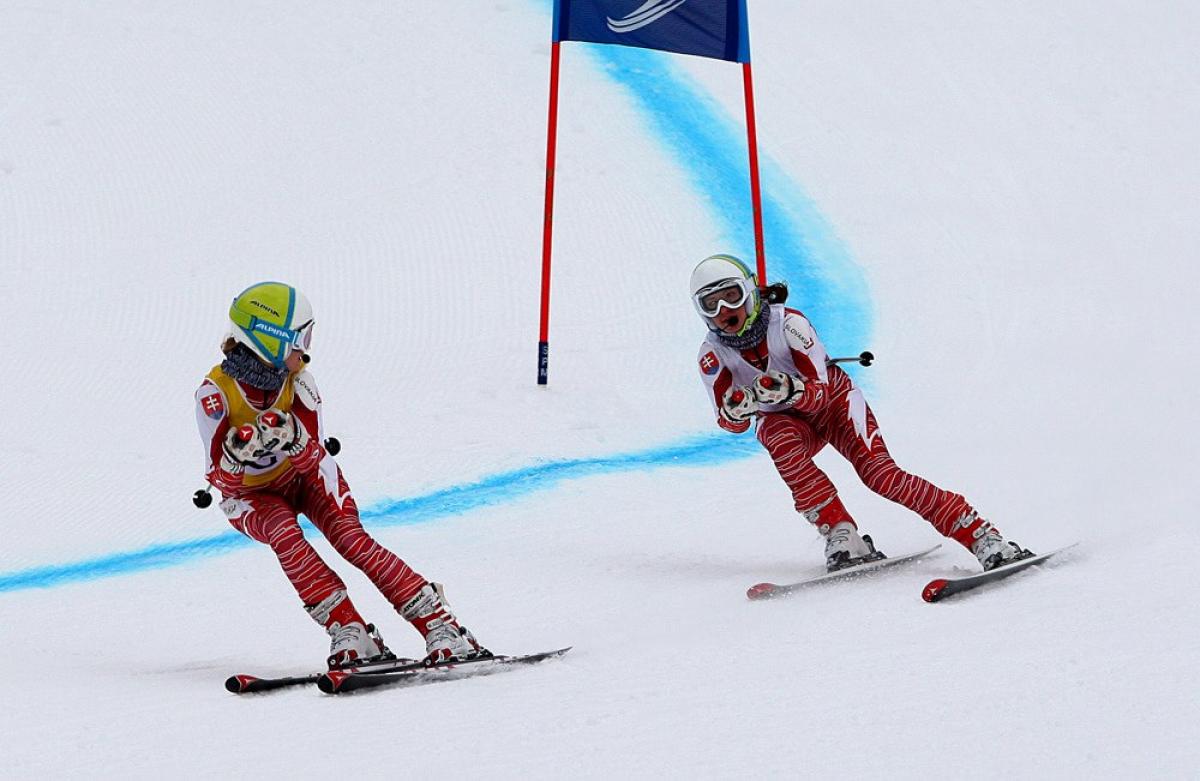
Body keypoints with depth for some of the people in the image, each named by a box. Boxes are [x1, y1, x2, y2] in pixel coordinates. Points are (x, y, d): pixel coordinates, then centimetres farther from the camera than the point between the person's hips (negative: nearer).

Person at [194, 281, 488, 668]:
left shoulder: (297, 381, -18)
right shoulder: (215, 393, -25)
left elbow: (314, 459, -22)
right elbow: (223, 478, -27)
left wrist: (292, 438, -43)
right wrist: (242, 449, -48)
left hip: (303, 475, 1)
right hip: (252, 496, -1)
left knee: (350, 538, -22)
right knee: (285, 536, -33)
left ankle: (441, 626, -26)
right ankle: (350, 632, -33)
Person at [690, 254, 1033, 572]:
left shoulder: (788, 324, -26)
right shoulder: (713, 355, -17)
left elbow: (819, 394, -29)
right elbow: (732, 424, -21)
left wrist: (791, 390, -52)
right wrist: (737, 408, -45)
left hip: (833, 399, -2)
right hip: (784, 419, 2)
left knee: (879, 473, -24)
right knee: (783, 443, -34)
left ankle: (981, 537, -24)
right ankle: (842, 538, -29)